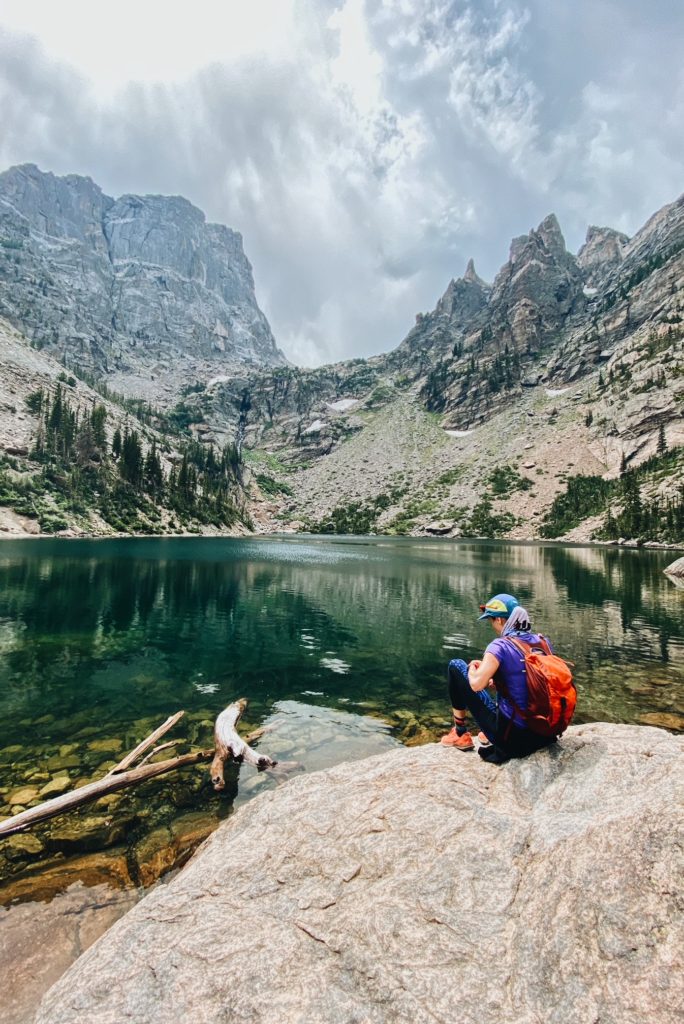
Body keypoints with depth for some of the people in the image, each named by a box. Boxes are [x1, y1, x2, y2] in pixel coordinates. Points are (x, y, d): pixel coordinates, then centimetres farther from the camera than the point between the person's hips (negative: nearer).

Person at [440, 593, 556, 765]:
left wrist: (472, 668, -4)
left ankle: (460, 735, 14)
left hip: (509, 734, -6)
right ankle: (488, 737, 32)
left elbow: (476, 684, -26)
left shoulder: (500, 646, -19)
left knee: (456, 666, 3)